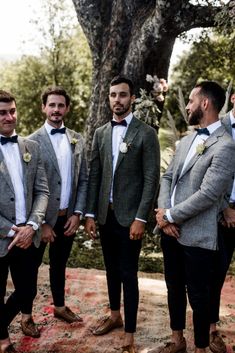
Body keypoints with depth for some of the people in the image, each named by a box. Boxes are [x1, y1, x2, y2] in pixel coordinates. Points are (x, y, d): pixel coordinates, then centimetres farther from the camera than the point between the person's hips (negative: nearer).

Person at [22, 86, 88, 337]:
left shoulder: (77, 140, 5)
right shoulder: (32, 141, -9)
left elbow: (83, 179, 6)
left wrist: (77, 213, -2)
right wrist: (41, 222, -12)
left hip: (68, 217, 4)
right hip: (42, 217, -4)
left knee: (59, 263, 19)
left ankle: (59, 306, 36)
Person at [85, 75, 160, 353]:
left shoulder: (146, 133, -6)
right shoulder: (100, 133, 9)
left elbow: (151, 179, -9)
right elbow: (94, 176, 8)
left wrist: (140, 218, -14)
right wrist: (90, 214, 4)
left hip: (129, 216, -5)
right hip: (105, 214, 5)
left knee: (128, 275, 1)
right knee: (111, 269, 18)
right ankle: (114, 316, 36)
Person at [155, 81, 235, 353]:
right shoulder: (186, 141, 12)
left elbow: (207, 195, -21)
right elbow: (167, 177, 11)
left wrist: (170, 216, -13)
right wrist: (164, 213, -6)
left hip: (197, 236, -8)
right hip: (170, 230, 8)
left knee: (197, 295, 7)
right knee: (174, 288, 19)